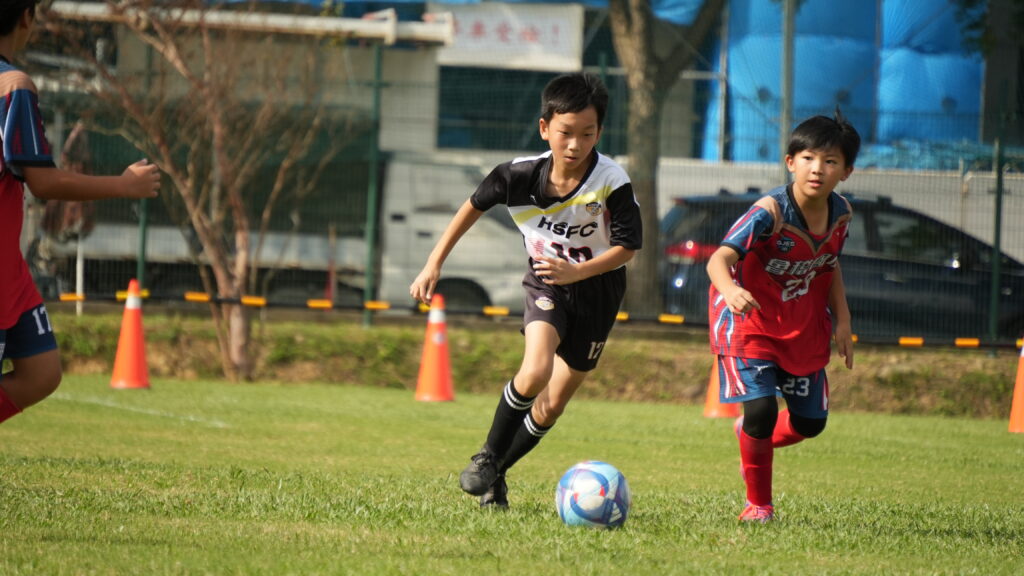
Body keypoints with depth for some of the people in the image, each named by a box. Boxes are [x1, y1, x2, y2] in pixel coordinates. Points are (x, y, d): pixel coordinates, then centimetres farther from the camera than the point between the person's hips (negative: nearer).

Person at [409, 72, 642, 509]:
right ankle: (487, 456, -4)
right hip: (545, 282, 0)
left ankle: (496, 473, 26)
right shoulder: (521, 175, -18)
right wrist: (434, 265, 2)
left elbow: (627, 247, -17)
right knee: (535, 373, -26)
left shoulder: (612, 183, -25)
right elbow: (475, 206, 0)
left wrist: (575, 272, -32)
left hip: (597, 289, 0)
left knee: (553, 405, 4)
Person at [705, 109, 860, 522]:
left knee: (811, 421, 10)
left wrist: (842, 321, 6)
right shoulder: (770, 212, -28)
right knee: (761, 409, -18)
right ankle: (758, 503, 5)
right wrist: (729, 289, -61)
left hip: (804, 325, 6)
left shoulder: (840, 213, -8)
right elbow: (720, 258, -40)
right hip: (751, 320, -6)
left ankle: (753, 435, 44)